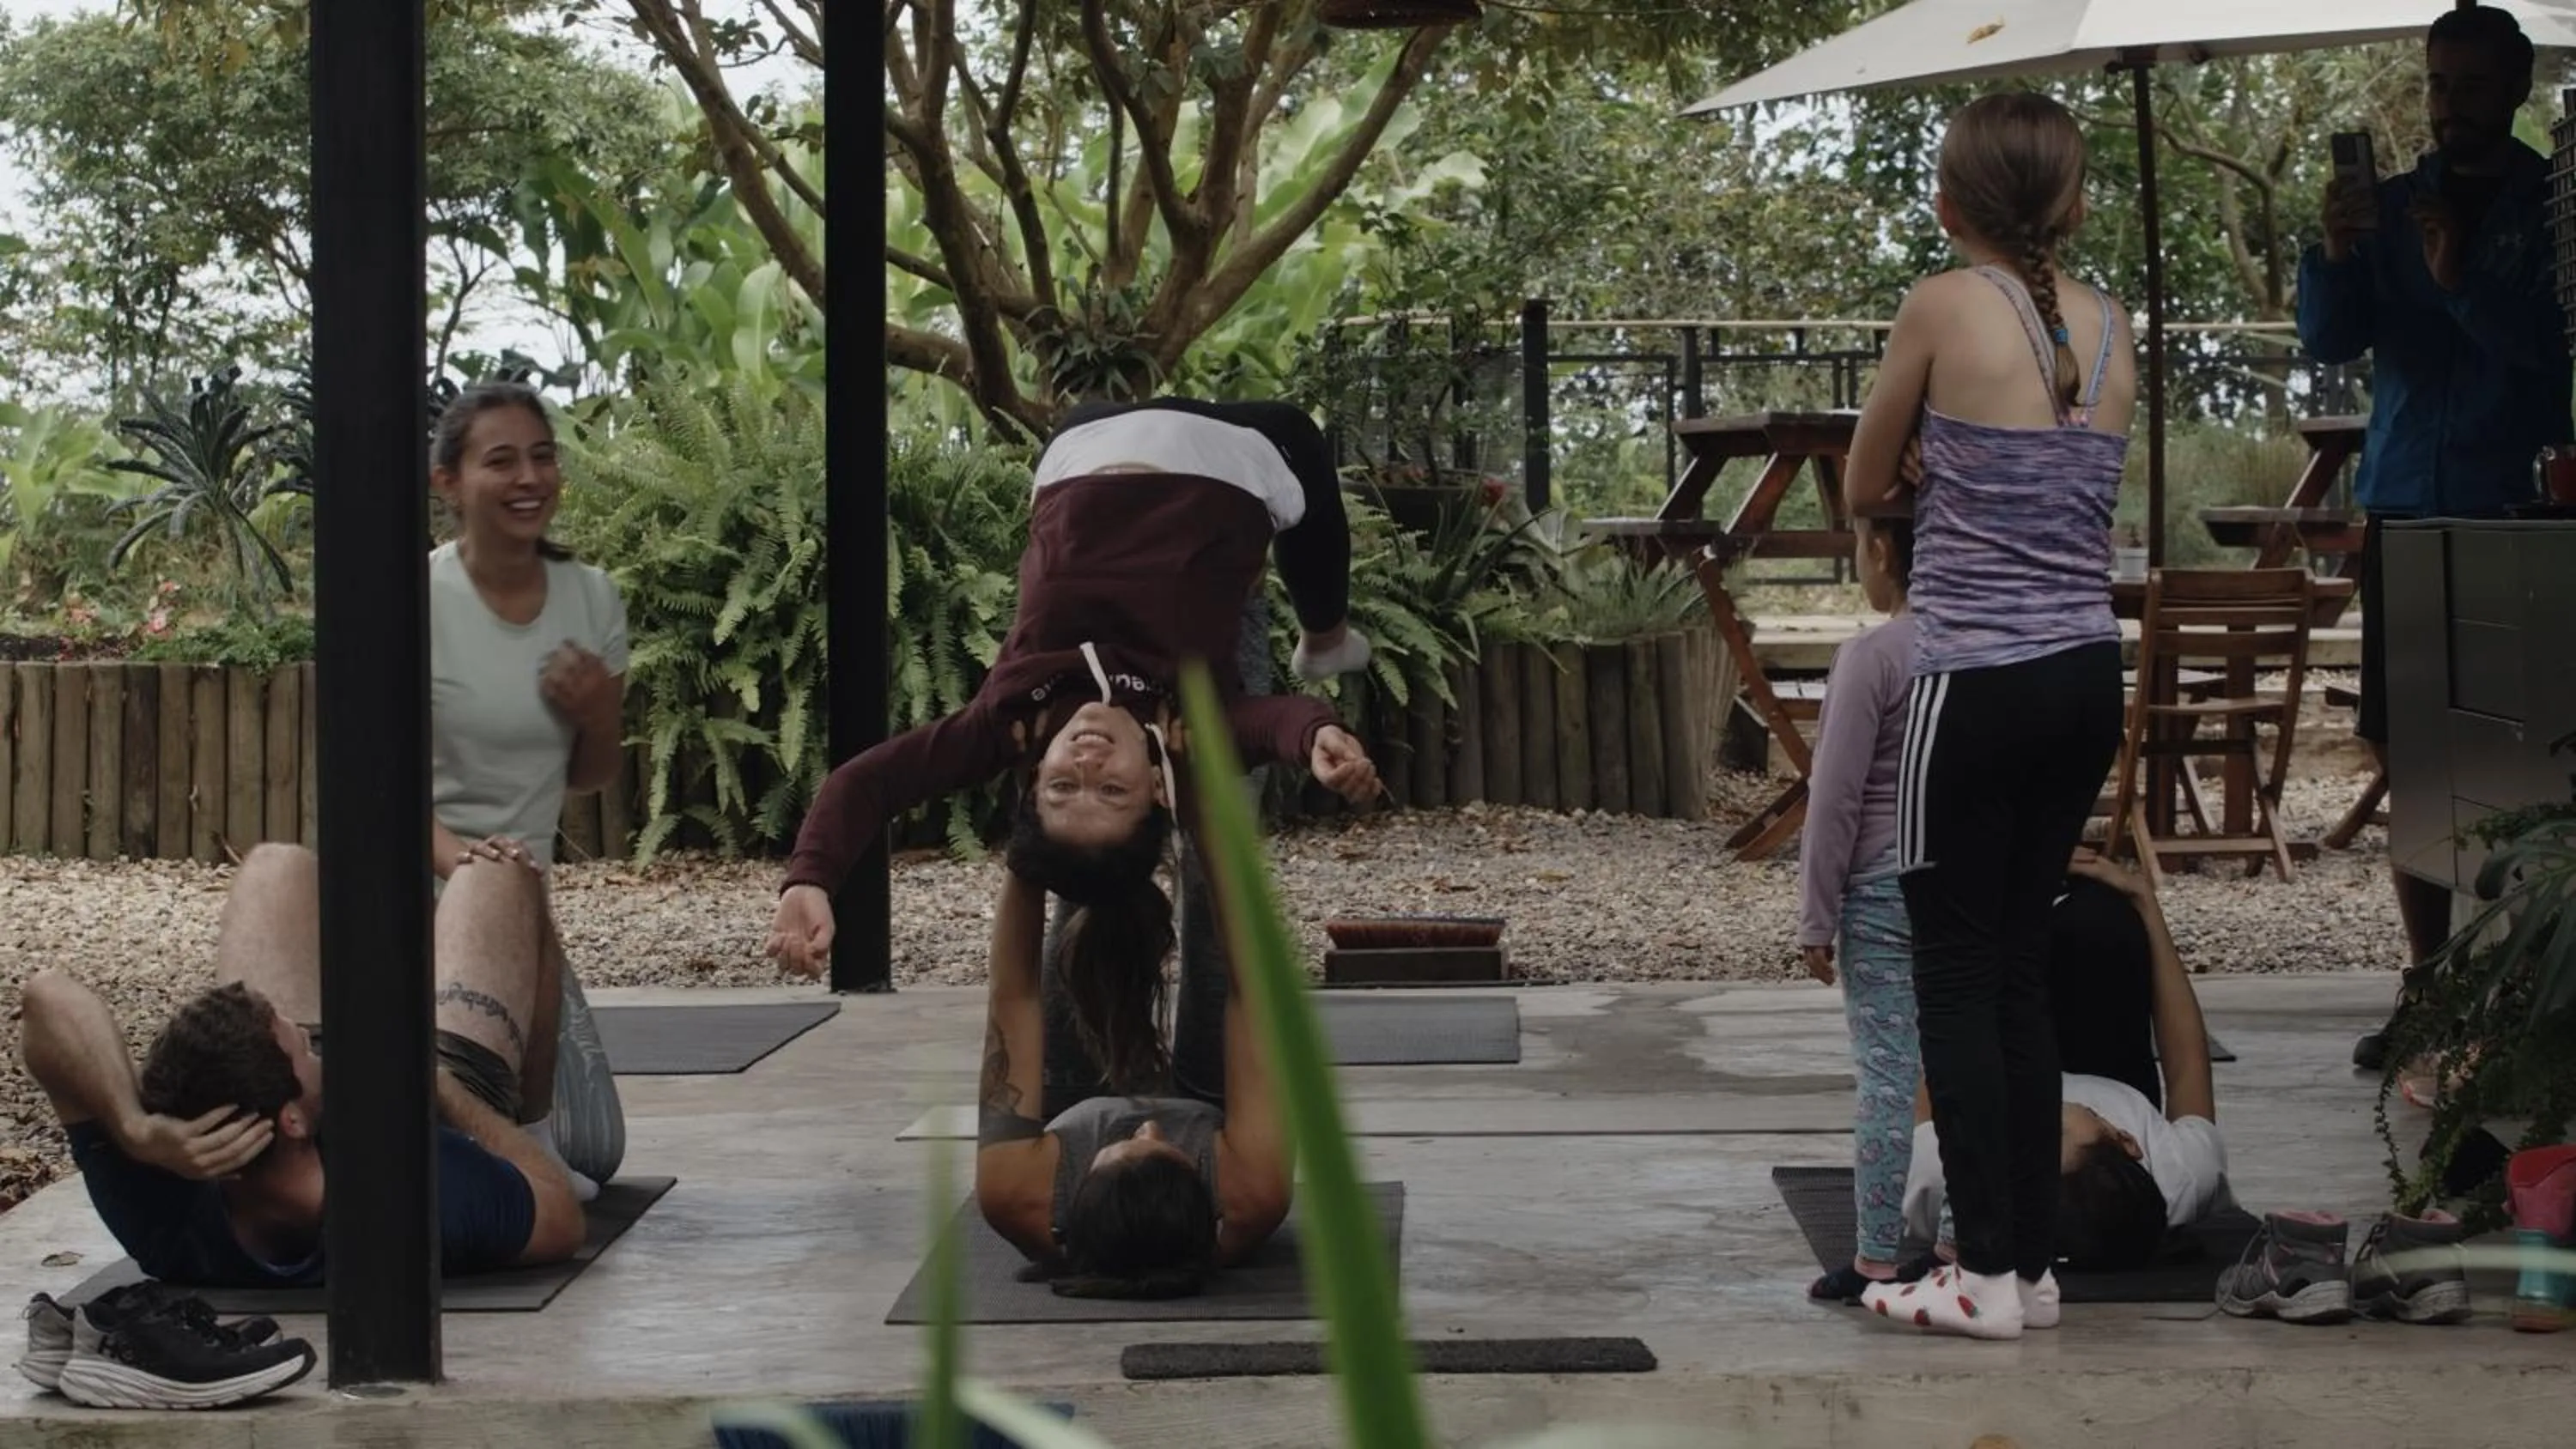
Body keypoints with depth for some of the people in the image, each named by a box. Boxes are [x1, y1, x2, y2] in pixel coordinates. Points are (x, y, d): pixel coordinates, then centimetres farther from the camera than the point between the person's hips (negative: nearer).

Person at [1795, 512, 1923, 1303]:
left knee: (1886, 1074, -3)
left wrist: (1816, 915, -5)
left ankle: (1876, 1259, 0)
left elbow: (1835, 795, -11)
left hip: (1884, 890, -5)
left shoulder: (1872, 655, -12)